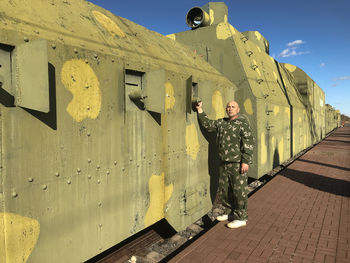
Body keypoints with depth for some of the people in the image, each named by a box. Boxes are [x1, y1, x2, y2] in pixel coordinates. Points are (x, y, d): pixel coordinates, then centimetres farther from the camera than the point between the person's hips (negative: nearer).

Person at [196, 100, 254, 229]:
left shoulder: (242, 122, -7)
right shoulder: (221, 123, 13)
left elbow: (248, 143, -13)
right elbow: (207, 124, 15)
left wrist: (246, 161, -19)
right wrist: (200, 110, 8)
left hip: (238, 163, -7)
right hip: (224, 163, 7)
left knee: (239, 190, 0)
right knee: (223, 189, 14)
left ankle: (241, 218, 13)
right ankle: (229, 212, 32)